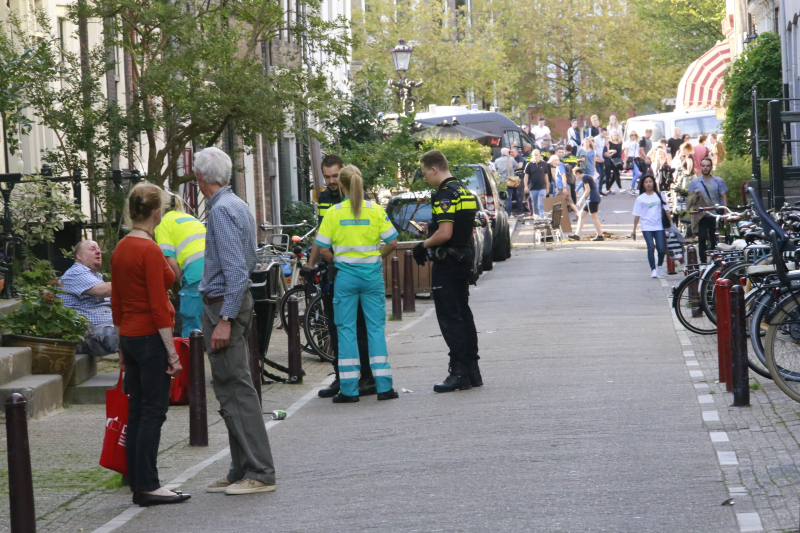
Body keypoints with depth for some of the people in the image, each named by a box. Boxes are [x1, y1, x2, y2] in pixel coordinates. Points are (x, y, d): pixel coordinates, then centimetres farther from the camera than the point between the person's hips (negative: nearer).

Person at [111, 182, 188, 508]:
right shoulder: (150, 250, -15)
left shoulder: (120, 249, 9)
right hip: (151, 337, -8)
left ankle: (138, 486, 13)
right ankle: (148, 486, -4)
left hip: (129, 336, 8)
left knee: (137, 413, 10)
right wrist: (172, 352, -15)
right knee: (153, 412, -4)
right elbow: (158, 307, -18)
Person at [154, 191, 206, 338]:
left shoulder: (163, 223, 9)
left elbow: (170, 260, -2)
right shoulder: (190, 218, 31)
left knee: (191, 328, -5)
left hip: (197, 271, -7)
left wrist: (182, 280, 8)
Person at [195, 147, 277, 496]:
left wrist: (225, 319, -24)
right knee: (232, 390, 12)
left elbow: (236, 270, -22)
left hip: (223, 305, -10)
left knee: (235, 389, -9)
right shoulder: (239, 206, 15)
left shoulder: (221, 211, -15)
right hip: (239, 300, 10)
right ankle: (241, 471, 16)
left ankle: (260, 473, -9)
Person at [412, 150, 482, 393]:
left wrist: (423, 245, -9)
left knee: (449, 318, -6)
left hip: (446, 263, -10)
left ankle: (460, 372, -7)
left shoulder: (445, 195, -17)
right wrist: (429, 240, 19)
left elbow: (445, 233, -25)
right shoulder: (464, 192, 13)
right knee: (463, 314, 14)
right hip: (464, 259, 10)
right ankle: (472, 369, 17)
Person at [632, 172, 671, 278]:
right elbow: (637, 215, 6)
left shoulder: (660, 196, 6)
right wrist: (634, 230, 7)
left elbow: (666, 210, 10)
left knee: (661, 248, -5)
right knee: (651, 247, -12)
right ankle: (653, 269, -3)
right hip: (646, 227, -1)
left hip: (659, 226, 1)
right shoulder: (640, 199, 4)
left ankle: (660, 265, 23)